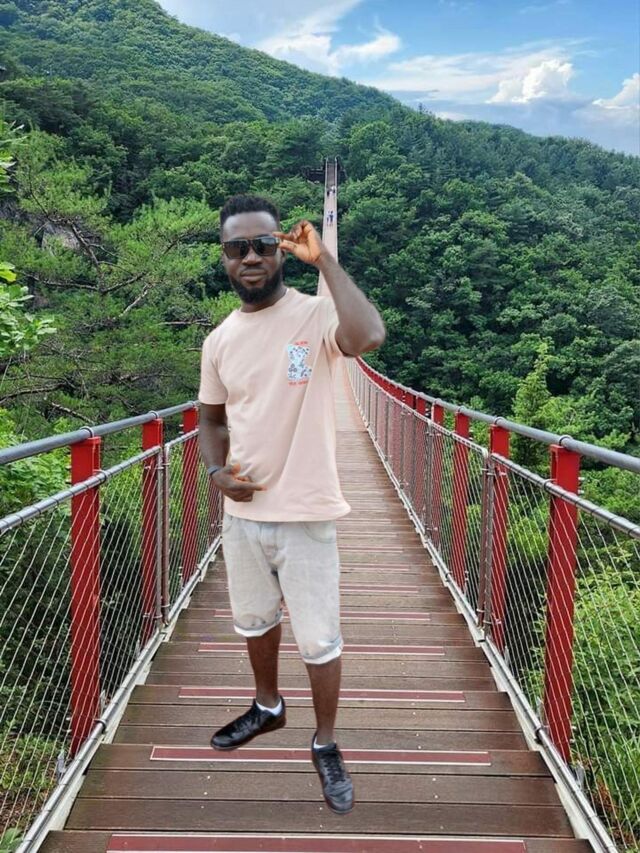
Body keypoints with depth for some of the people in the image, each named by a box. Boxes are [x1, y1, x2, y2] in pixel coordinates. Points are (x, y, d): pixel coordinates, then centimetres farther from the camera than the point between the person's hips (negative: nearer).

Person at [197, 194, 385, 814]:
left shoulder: (315, 315, -13)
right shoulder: (219, 340, 3)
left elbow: (369, 336, -37)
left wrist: (324, 258, -28)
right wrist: (217, 470, -5)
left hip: (305, 515, -5)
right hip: (241, 513, 6)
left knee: (318, 639, 7)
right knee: (253, 620, 24)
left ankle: (325, 744, 30)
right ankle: (267, 707, 50)